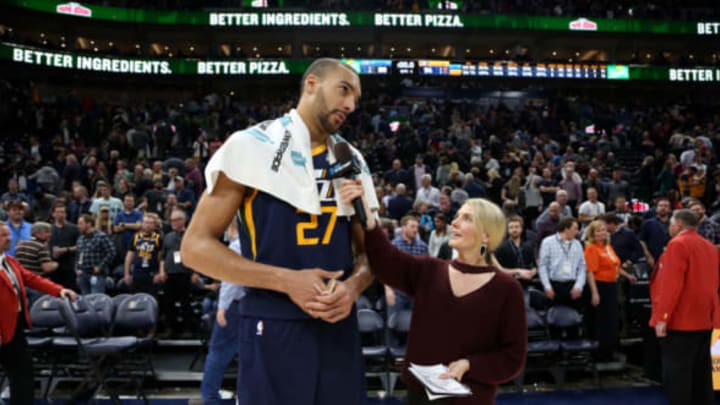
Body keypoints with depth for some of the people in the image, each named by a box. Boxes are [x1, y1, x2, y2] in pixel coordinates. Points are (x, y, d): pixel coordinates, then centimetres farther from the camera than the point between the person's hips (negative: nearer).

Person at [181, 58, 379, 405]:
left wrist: (353, 286, -9)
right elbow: (196, 247, -8)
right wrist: (286, 280, -17)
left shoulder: (352, 162, 9)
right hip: (273, 329, -5)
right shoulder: (253, 145, -6)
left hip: (339, 328, 5)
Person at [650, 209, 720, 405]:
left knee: (676, 373, -4)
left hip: (680, 320, -9)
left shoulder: (678, 244, -14)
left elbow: (671, 284, -20)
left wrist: (662, 317, -18)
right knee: (701, 371, 14)